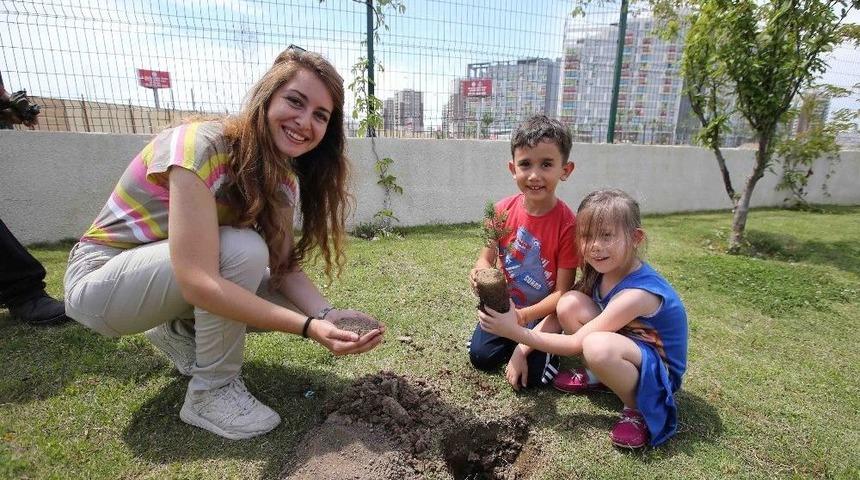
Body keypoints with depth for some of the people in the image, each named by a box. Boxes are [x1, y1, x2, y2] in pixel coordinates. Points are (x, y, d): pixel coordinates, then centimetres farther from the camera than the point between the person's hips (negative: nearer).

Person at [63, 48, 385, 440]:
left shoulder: (283, 178, -7)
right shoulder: (201, 146, -29)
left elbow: (285, 269, -12)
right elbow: (199, 283, -37)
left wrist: (326, 314, -30)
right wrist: (308, 327, -41)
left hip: (173, 279, 7)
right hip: (98, 281, -6)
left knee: (295, 299, -8)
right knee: (243, 250, -31)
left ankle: (179, 330, 13)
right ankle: (212, 392, -11)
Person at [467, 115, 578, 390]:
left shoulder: (568, 224, -24)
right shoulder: (502, 211, -14)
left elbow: (562, 292, -19)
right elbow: (486, 259, -6)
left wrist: (524, 315, -32)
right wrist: (481, 272, -30)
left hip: (543, 315, -3)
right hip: (505, 308, 3)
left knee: (533, 376, -11)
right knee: (481, 357, -5)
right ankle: (512, 343, 26)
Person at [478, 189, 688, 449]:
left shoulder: (636, 293, -32)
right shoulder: (601, 272, -8)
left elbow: (575, 344, -28)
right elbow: (560, 313, -4)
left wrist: (517, 332, -30)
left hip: (660, 370, -7)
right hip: (624, 345, 7)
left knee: (597, 346, -40)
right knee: (570, 302, -15)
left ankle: (640, 409, -9)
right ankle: (597, 377, 7)